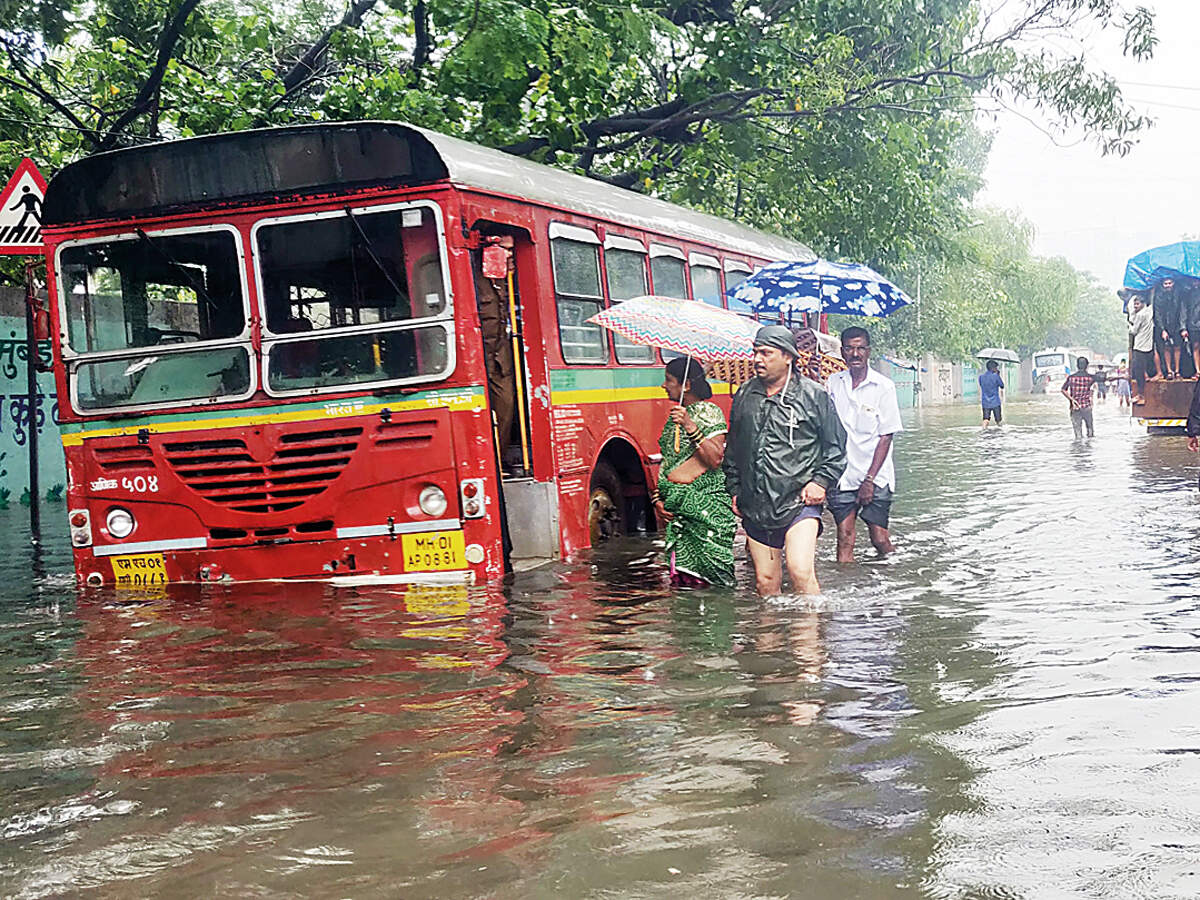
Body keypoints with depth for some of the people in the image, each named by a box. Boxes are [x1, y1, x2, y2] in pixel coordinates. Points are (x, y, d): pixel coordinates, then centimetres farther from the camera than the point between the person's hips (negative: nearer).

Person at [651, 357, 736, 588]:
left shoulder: (709, 413, -5)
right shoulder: (675, 415, 17)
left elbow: (715, 460, -16)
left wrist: (691, 427, -21)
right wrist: (657, 498, 11)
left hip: (705, 504, -7)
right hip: (677, 506, 7)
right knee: (679, 581, 4)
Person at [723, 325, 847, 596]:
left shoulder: (814, 395, 0)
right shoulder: (744, 395, 12)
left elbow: (836, 446, 6)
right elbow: (733, 449, 23)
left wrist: (821, 481, -5)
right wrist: (734, 489, 18)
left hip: (799, 502, -4)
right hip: (755, 507, 4)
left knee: (801, 571, -19)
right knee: (766, 580, 7)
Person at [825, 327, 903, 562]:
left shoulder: (883, 387, -3)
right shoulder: (833, 383, 6)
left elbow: (886, 437, -5)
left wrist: (869, 479, -10)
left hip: (875, 478, -2)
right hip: (841, 477, 2)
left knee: (880, 540, -2)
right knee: (844, 541, 1)